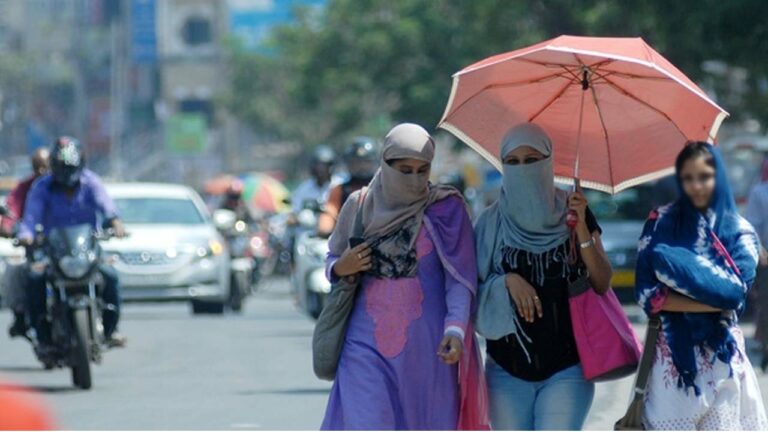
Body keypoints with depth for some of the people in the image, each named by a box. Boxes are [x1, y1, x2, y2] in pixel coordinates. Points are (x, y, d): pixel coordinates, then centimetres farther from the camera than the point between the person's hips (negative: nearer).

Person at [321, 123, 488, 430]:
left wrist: (455, 329, -23)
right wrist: (340, 269, -6)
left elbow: (460, 280, -8)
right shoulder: (359, 206, 7)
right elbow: (332, 261, 18)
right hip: (368, 347, 1)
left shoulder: (446, 210, 0)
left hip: (425, 348, -1)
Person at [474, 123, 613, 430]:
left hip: (566, 368, -2)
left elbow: (603, 285, -5)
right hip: (508, 368, 2)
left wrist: (581, 227, -16)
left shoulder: (572, 214, 3)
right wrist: (507, 281, -16)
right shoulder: (492, 223, 4)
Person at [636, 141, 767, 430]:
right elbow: (647, 294, -6)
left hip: (722, 354, 0)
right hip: (673, 351, 0)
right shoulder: (661, 222, 4)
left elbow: (736, 294, -12)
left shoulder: (740, 232, 4)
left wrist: (679, 266, -13)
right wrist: (715, 300, -11)